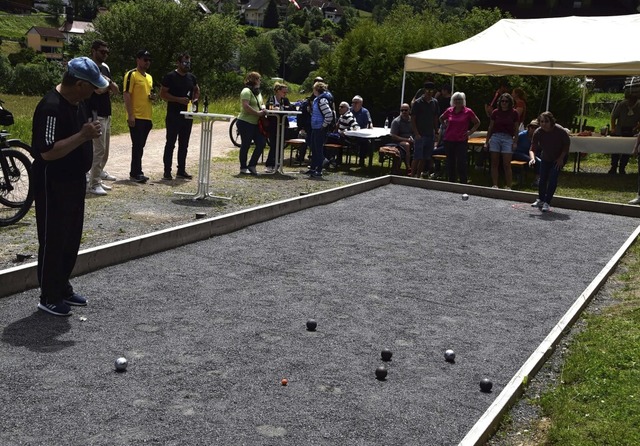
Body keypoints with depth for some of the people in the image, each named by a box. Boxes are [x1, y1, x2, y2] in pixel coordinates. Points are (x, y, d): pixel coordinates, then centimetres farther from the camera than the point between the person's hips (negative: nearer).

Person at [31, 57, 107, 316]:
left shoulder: (77, 102, 7)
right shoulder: (51, 108, -23)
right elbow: (48, 152, -31)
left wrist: (91, 132, 7)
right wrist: (83, 135, -30)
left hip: (75, 182, 9)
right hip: (53, 186, -9)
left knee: (71, 239, 17)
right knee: (53, 241, 2)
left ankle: (63, 288, 31)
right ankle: (49, 298, 14)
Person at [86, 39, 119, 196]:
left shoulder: (105, 67, 16)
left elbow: (116, 90, 11)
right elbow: (98, 89, -24)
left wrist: (107, 85, -8)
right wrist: (109, 84, -5)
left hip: (106, 113, 9)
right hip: (95, 114, -9)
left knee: (105, 149, 14)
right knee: (99, 149, -10)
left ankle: (98, 175, 27)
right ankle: (93, 184, -5)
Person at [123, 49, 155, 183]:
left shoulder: (149, 77, 18)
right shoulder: (131, 75, -7)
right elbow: (126, 95, -12)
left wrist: (153, 97, 4)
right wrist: (130, 115, -18)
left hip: (147, 117, 8)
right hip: (136, 117, -8)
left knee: (140, 146, 11)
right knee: (137, 145, -6)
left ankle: (135, 172, 18)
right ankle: (136, 173, -2)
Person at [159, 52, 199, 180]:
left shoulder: (191, 77, 11)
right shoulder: (170, 77, -7)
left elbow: (197, 90, 27)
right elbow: (163, 94, -11)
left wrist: (194, 100, 5)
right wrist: (179, 100, -19)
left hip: (187, 115, 6)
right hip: (173, 115, -6)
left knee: (184, 144, 10)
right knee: (170, 143, -2)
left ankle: (181, 170, 18)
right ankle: (167, 172, 2)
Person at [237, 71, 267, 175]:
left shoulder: (258, 92, 16)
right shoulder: (247, 91, -12)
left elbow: (261, 103, 27)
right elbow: (246, 106, -24)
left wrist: (263, 108, 4)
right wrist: (258, 113, -20)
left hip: (256, 123, 9)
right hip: (245, 123, -9)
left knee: (261, 143, 4)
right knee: (245, 145, 0)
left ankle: (252, 165, 15)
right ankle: (243, 168, 11)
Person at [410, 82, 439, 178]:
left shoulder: (435, 102, 9)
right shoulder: (418, 102, -6)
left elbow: (435, 118, 16)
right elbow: (412, 119, -7)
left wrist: (436, 132, 10)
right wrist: (416, 134, -14)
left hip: (430, 134, 5)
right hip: (420, 135, -5)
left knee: (425, 158, 7)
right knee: (417, 157, -7)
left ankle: (418, 177, 15)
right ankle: (412, 176, -2)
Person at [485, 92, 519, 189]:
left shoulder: (514, 113, 1)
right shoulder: (495, 112, 6)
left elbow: (516, 129, 4)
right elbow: (490, 127, 10)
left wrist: (515, 142, -2)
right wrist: (487, 141, 7)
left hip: (508, 138, -2)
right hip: (495, 137, 2)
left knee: (507, 164, -4)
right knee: (494, 163, 2)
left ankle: (508, 186, 3)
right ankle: (495, 185, 8)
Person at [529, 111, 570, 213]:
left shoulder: (560, 131, -29)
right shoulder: (537, 133, -23)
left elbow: (567, 144, -13)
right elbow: (532, 149, -24)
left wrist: (561, 158, -16)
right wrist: (532, 158, -45)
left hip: (559, 158, -3)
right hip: (545, 157, 3)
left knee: (552, 179, -13)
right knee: (542, 178, 7)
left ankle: (547, 203, -7)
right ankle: (540, 200, 30)